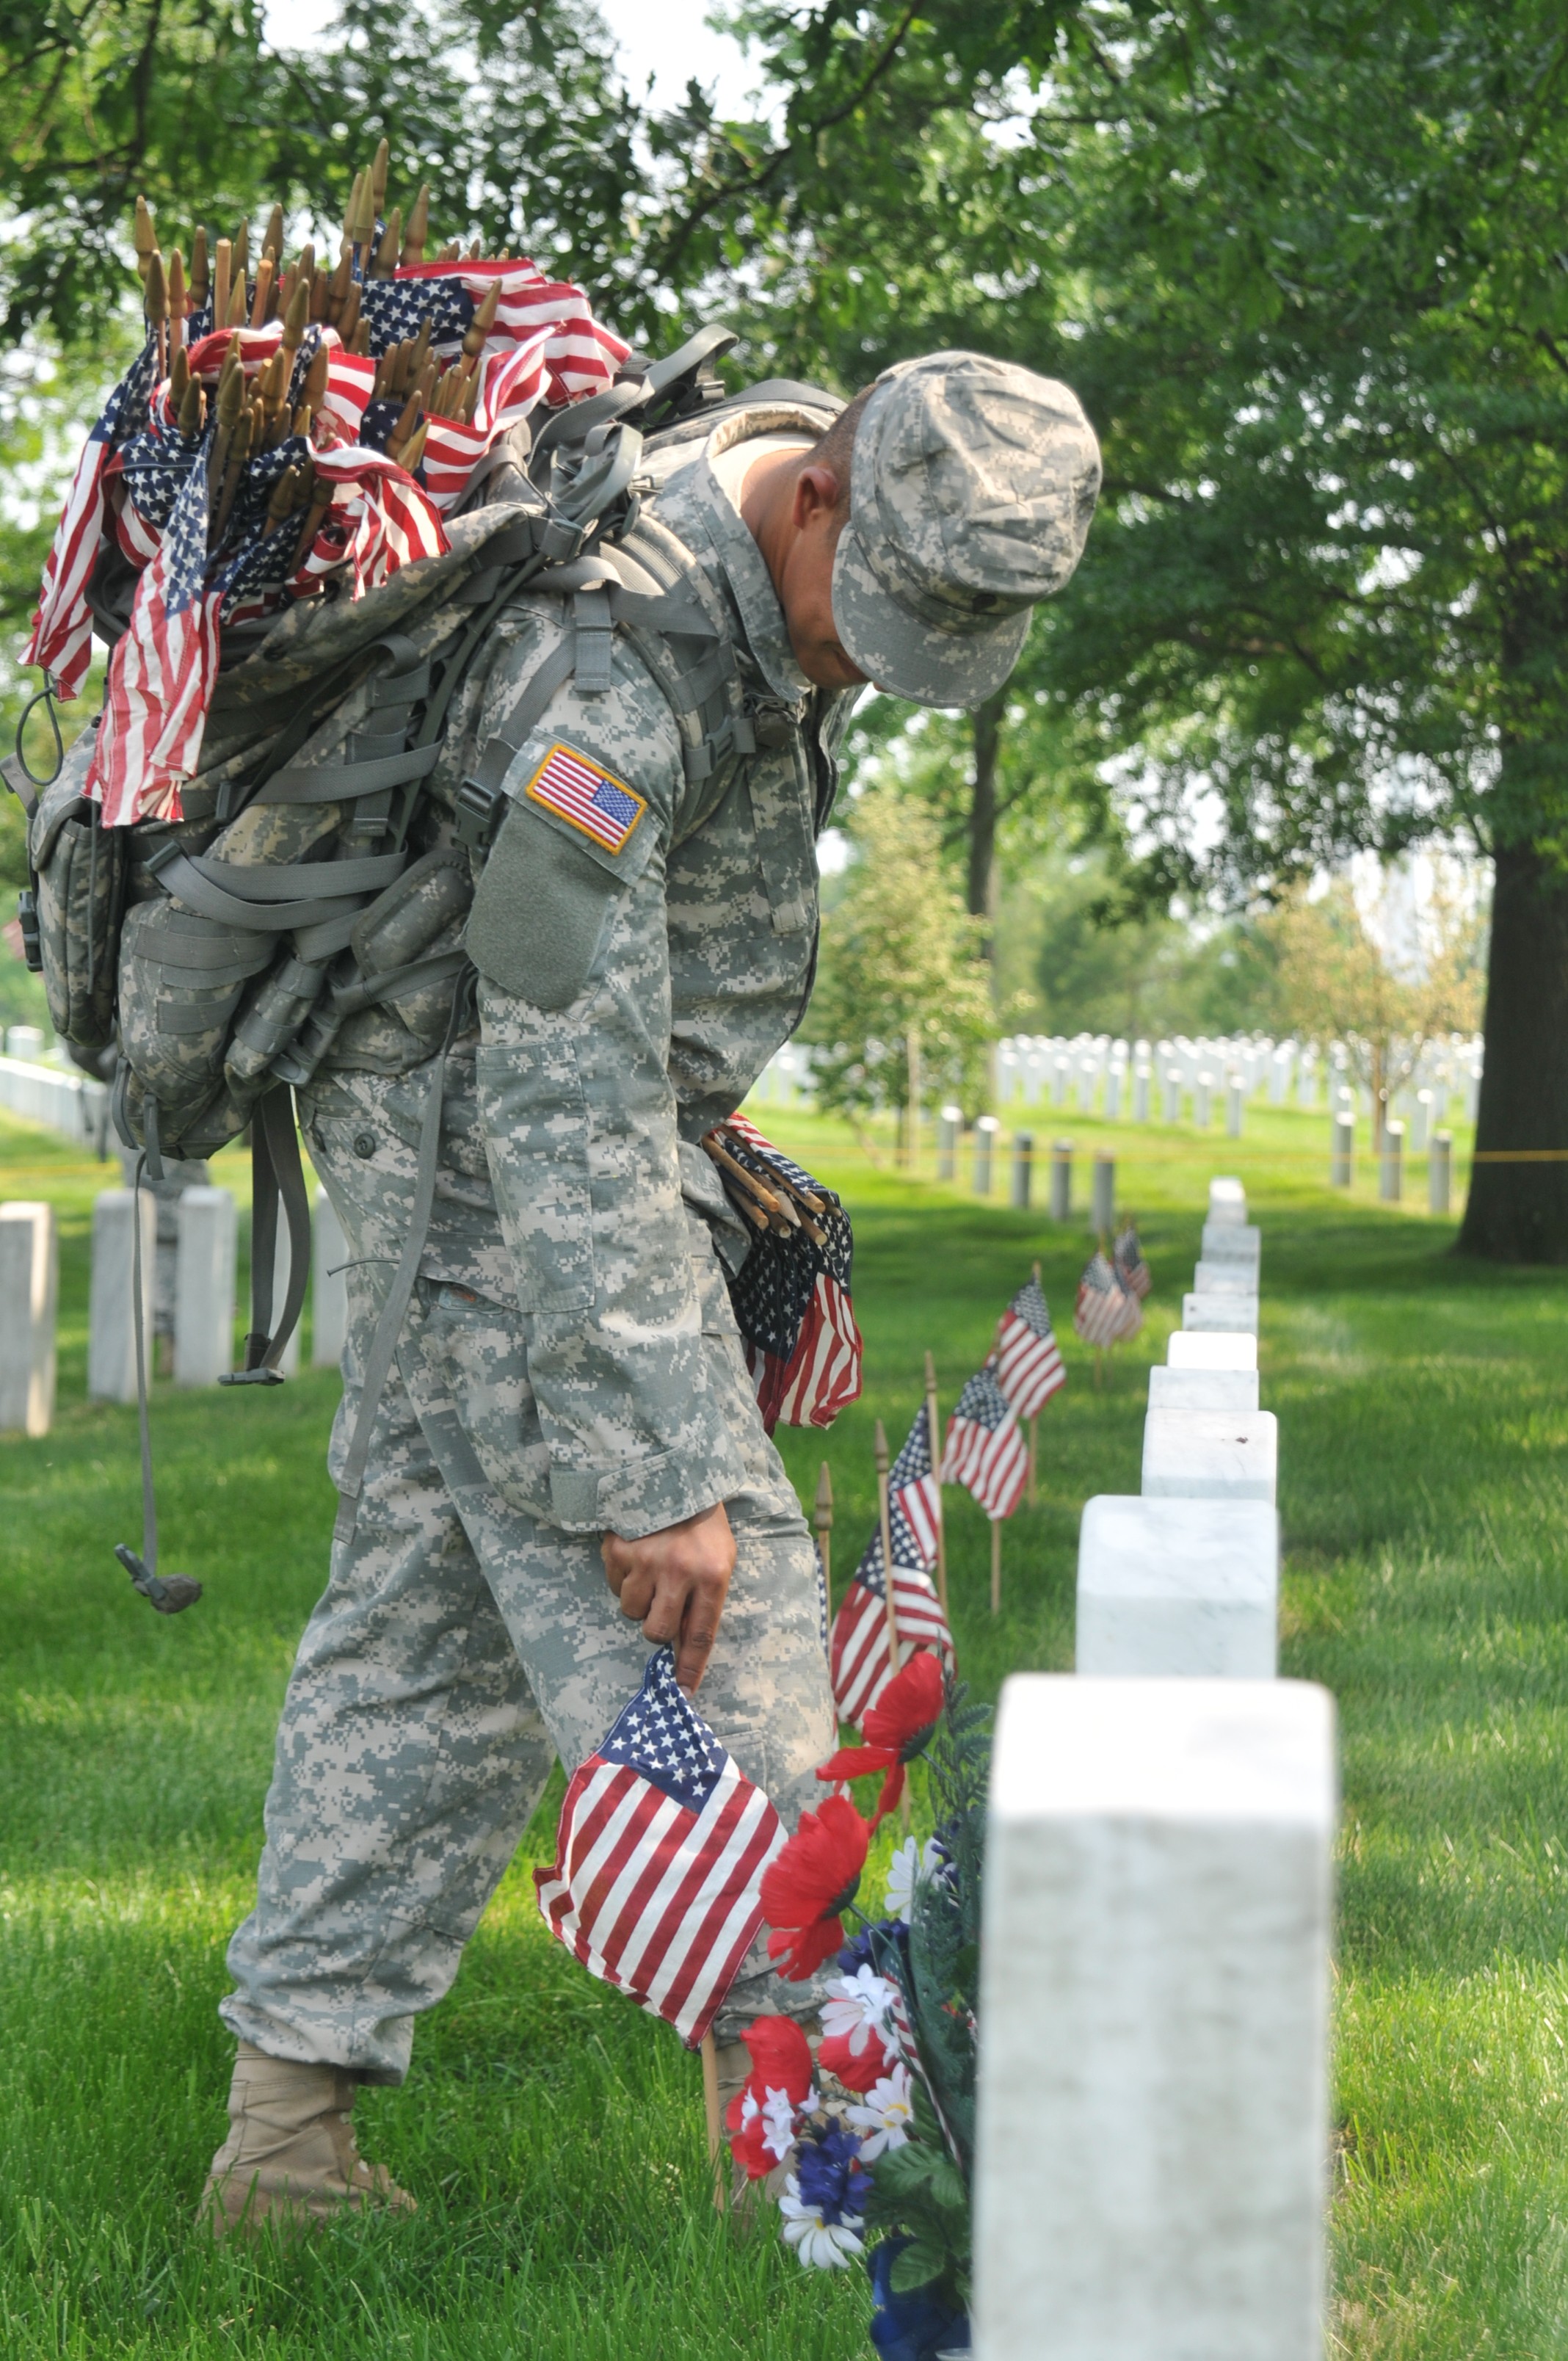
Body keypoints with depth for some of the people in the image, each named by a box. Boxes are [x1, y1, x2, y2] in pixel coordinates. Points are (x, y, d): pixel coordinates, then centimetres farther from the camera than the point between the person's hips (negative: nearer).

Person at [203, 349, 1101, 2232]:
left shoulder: (803, 541, -1)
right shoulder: (618, 661, -31)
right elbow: (566, 1106, -32)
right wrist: (654, 1468, -31)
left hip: (573, 1107, 9)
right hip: (486, 1140, -9)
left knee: (425, 1607, 9)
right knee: (701, 1604, -10)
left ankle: (288, 2123, 13)